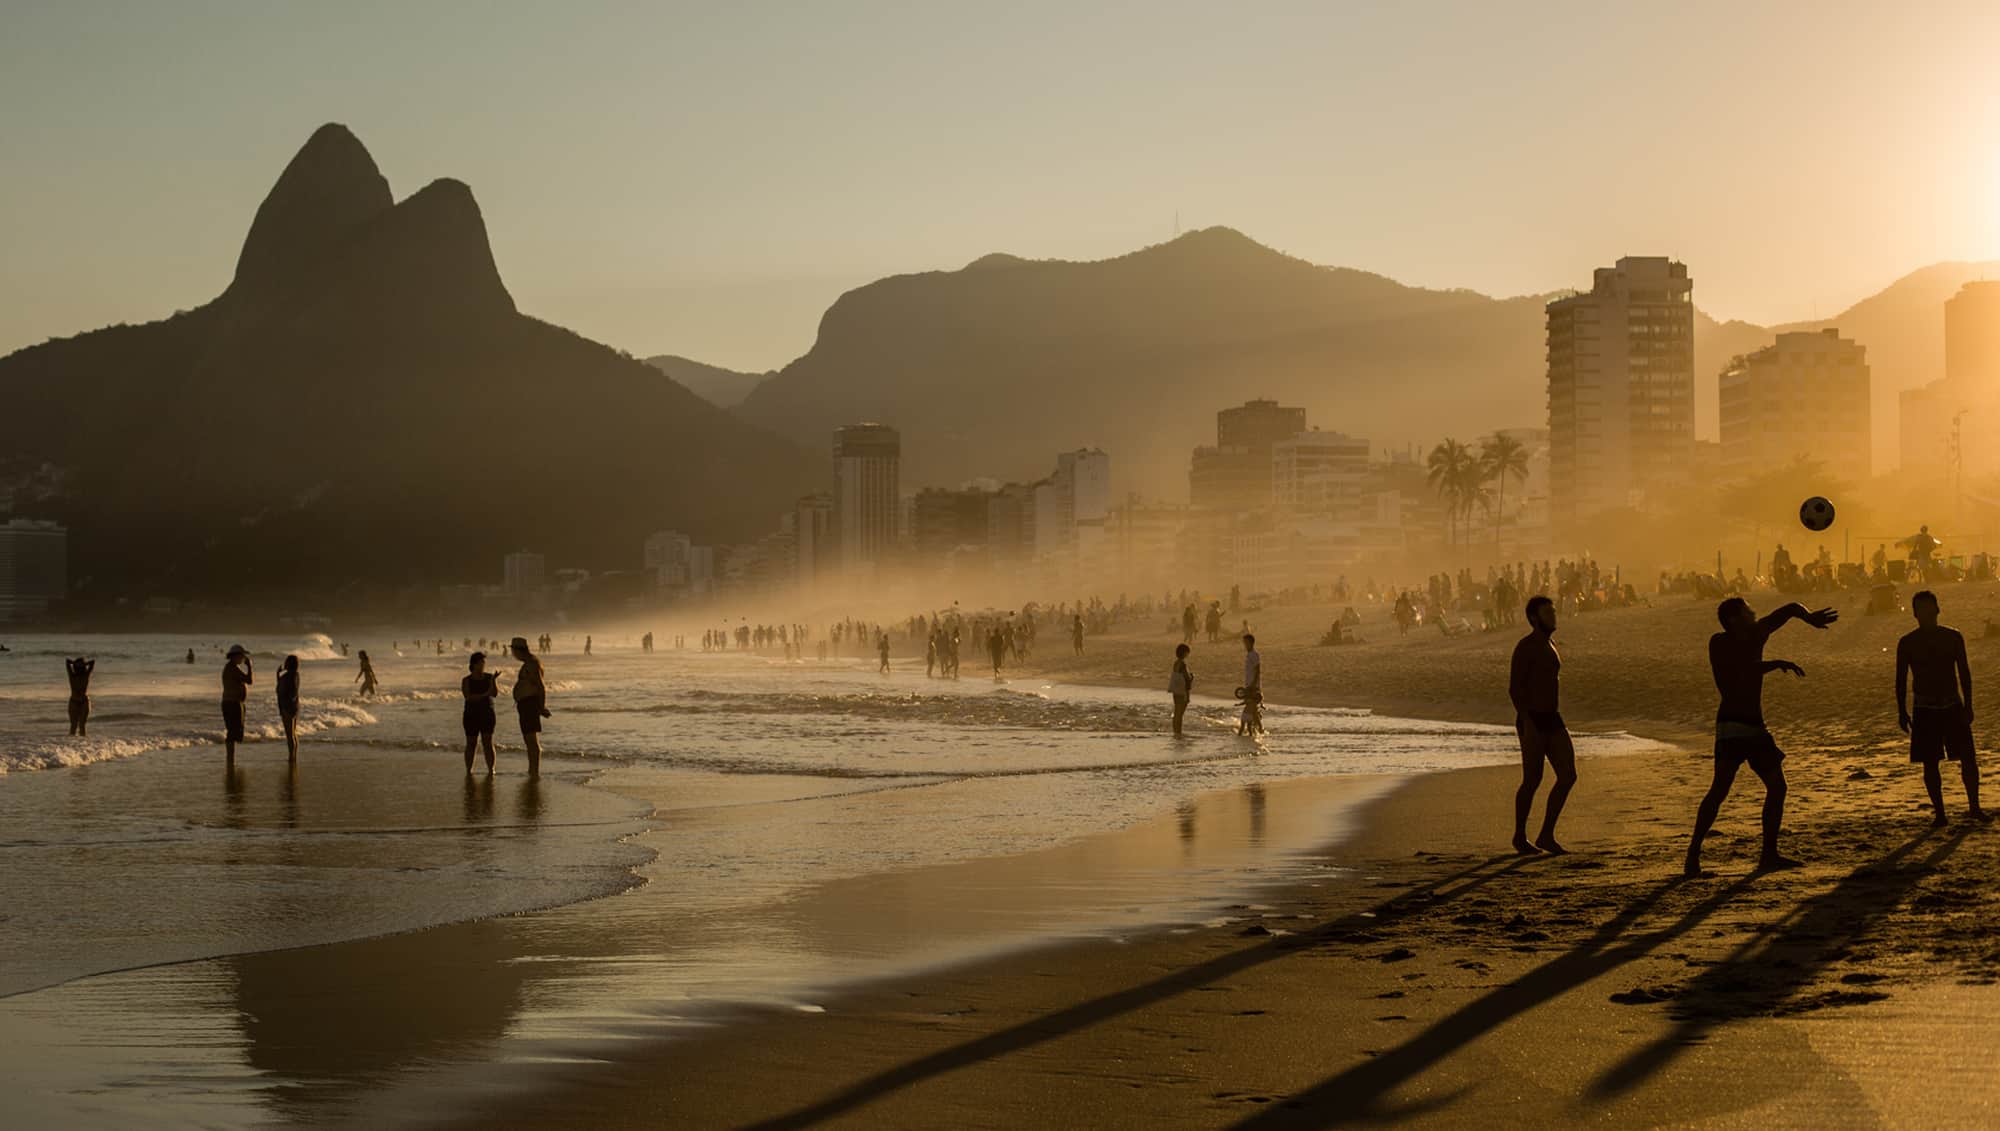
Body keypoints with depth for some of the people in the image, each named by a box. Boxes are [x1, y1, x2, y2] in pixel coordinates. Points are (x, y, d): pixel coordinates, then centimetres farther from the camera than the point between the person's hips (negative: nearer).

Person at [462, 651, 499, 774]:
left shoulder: (489, 678, 3)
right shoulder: (466, 681, 0)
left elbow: (495, 694, -9)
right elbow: (468, 697, -13)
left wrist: (493, 681, -25)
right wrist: (484, 695, -22)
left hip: (487, 714, 0)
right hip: (471, 714, 0)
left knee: (488, 743, -7)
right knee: (471, 743, 3)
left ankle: (491, 770, -8)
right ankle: (468, 770, 9)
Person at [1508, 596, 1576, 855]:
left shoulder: (1550, 645, 16)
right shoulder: (1526, 646, -11)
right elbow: (1515, 687, -16)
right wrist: (1526, 721, -23)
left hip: (1553, 719, 8)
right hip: (1532, 720, -8)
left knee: (1568, 776, -1)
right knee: (1532, 781, -2)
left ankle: (1546, 835, 5)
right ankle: (1520, 837, 14)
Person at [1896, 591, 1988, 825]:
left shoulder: (1953, 637, 3)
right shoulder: (1907, 644, -1)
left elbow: (1964, 672, 5)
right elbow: (1901, 679, 3)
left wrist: (1968, 705, -1)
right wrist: (1902, 711, -2)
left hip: (1953, 707, 1)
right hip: (1925, 709, -1)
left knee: (1968, 758, -2)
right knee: (1930, 764, 0)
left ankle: (1974, 806, 12)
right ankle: (1939, 812, 9)